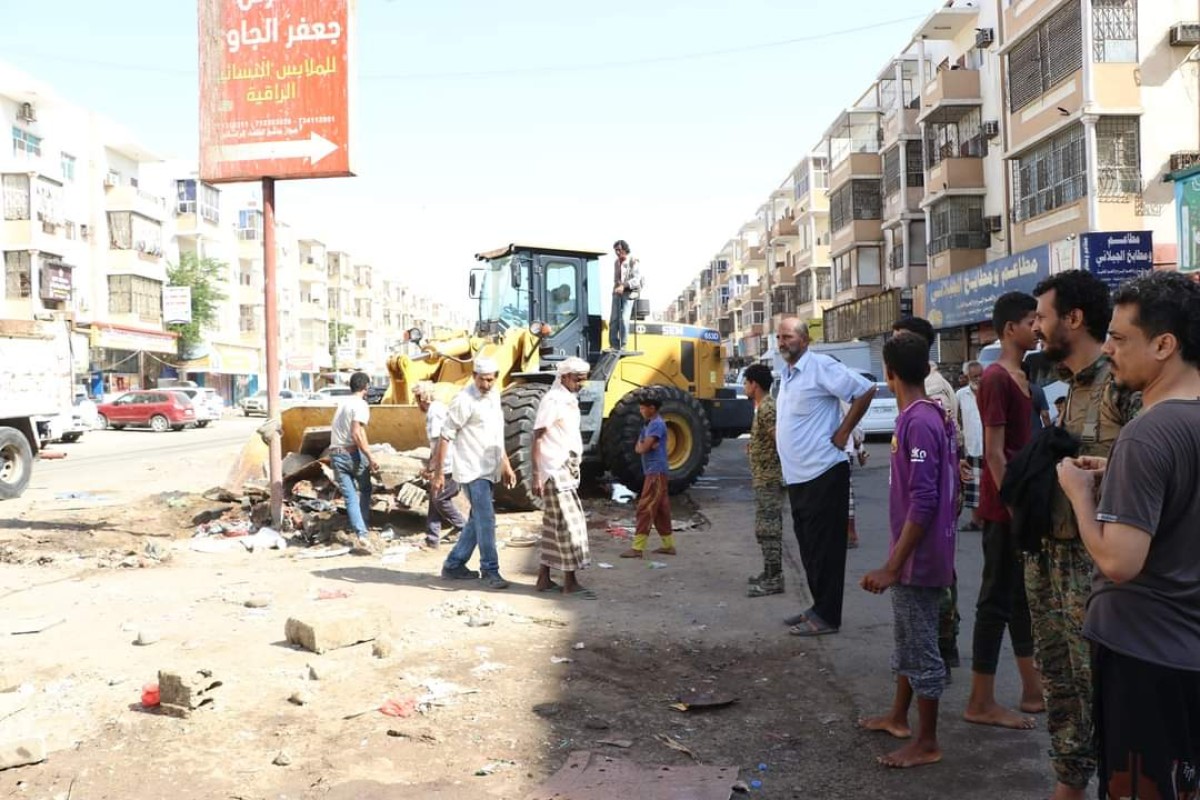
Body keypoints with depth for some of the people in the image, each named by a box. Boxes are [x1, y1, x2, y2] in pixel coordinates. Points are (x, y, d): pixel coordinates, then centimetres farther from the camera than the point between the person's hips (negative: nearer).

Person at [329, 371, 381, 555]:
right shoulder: (360, 405, -8)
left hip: (335, 454, 6)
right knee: (364, 491, 12)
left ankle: (361, 535, -6)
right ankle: (363, 533, 9)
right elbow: (357, 433, -19)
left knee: (350, 497, 3)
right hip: (352, 453, -6)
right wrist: (370, 458, -19)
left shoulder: (343, 404, 17)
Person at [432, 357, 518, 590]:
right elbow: (445, 437, -13)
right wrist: (437, 474, -14)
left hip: (489, 470, 8)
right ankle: (490, 571, -1)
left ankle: (453, 565, 24)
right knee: (486, 520, -10)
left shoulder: (494, 396, 10)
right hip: (472, 470, -8)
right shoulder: (464, 400, -14)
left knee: (478, 519, 13)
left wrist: (506, 465, 21)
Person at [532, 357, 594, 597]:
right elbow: (538, 439, -15)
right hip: (555, 472, -9)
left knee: (554, 526, 11)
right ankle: (570, 582, -2)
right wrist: (536, 476, -18)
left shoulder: (570, 400, 14)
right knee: (569, 524, -7)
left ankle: (544, 579, 17)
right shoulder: (552, 401, -13)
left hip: (567, 472, 9)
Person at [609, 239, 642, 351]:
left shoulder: (634, 262, -7)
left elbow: (636, 280, -16)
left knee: (623, 319, -15)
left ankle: (622, 346, -10)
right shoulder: (616, 262, 13)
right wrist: (617, 287, 9)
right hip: (617, 293, 6)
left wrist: (623, 286, -27)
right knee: (613, 319, -4)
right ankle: (614, 345, 1)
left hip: (629, 293, -6)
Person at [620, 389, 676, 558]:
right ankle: (668, 545, 19)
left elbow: (643, 448, -21)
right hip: (654, 472, 10)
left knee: (645, 509, -9)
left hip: (656, 472, -10)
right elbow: (638, 447, 11)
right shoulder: (649, 423, 15)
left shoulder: (657, 424, -15)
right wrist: (643, 446, -9)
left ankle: (638, 547, -8)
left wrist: (642, 445, 0)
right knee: (661, 509, 13)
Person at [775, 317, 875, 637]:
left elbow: (864, 391, -15)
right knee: (808, 545, 15)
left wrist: (842, 433, -14)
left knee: (825, 546, -3)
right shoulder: (786, 375, 15)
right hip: (797, 476, 10)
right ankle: (819, 607, 26)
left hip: (823, 473, -9)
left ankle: (827, 616, 4)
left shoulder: (820, 366, -12)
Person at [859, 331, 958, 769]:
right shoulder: (936, 416, 7)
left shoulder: (917, 423, -22)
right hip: (923, 553, 10)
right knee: (906, 639, 21)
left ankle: (927, 742, 15)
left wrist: (893, 565, -24)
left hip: (917, 557, -10)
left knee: (921, 648, 2)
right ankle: (898, 716, 36)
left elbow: (923, 502, -26)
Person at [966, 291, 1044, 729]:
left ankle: (1033, 690, 27)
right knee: (996, 601, -2)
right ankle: (981, 703, 7)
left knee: (1022, 597, 16)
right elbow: (994, 452, -19)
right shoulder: (996, 378, -15)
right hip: (1004, 510, -9)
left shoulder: (1023, 377, 13)